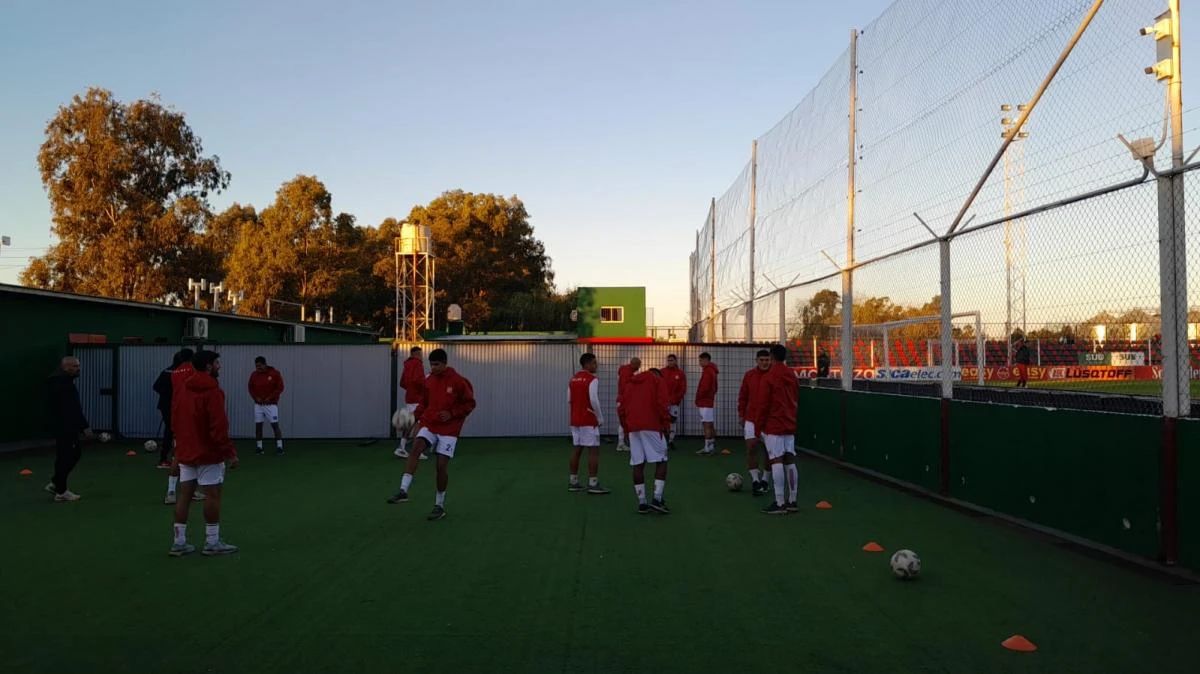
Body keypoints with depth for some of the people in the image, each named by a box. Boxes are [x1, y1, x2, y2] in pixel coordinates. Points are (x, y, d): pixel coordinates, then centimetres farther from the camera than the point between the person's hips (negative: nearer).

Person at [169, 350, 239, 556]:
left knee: (185, 496, 8)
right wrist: (230, 452, -17)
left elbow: (178, 422, 18)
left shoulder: (188, 389, 11)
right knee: (213, 495, -1)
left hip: (186, 452, 8)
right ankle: (212, 542, 3)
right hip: (207, 453, -8)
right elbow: (218, 426, -20)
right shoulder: (212, 391, -15)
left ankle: (179, 542, 11)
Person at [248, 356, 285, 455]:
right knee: (258, 425, 4)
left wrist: (270, 397, -13)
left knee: (275, 425, -7)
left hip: (271, 404, -4)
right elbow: (250, 387, 12)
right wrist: (256, 397, -5)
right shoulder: (254, 374, 4)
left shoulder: (275, 373, -7)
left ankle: (279, 447, -6)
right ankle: (259, 447, 13)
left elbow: (280, 387, -6)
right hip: (258, 404, 4)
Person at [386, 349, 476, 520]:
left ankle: (440, 505, 13)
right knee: (416, 447, -24)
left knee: (442, 465, -4)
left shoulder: (458, 381, -9)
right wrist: (415, 415, -2)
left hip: (449, 429, -3)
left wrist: (451, 413, -16)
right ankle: (403, 491, -30)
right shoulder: (429, 380, 5)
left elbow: (470, 404, -4)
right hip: (428, 424, 3)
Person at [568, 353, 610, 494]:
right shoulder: (592, 379, -13)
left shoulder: (573, 379, 11)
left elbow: (569, 400, 14)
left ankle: (572, 482, 16)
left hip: (575, 420, 8)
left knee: (577, 449, 13)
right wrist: (600, 418, -10)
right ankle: (593, 484, -7)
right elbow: (594, 400, -19)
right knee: (594, 450, -4)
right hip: (589, 421, -8)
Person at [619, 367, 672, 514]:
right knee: (661, 461, 2)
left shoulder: (631, 383, 22)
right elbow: (661, 404, -9)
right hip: (652, 427, -5)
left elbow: (621, 409, 16)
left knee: (638, 465, 5)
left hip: (633, 429, 5)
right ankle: (657, 499, -8)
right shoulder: (659, 381, 7)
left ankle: (642, 503, 6)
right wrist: (666, 425, -3)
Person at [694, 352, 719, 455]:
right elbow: (715, 387, 22)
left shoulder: (707, 371, -14)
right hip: (711, 401, 10)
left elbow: (704, 387, -21)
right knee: (711, 425, 14)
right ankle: (712, 446, 20)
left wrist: (697, 399, -10)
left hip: (705, 403, -10)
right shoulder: (712, 371, 17)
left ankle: (707, 448, -10)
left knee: (707, 425, -10)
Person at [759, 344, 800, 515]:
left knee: (776, 462, -7)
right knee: (790, 462, 8)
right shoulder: (793, 377, 10)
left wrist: (759, 427, -3)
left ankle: (780, 504, -9)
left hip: (773, 427, -7)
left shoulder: (768, 377, -10)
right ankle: (792, 502, 12)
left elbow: (764, 405, -11)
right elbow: (796, 401, 16)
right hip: (790, 426, 7)